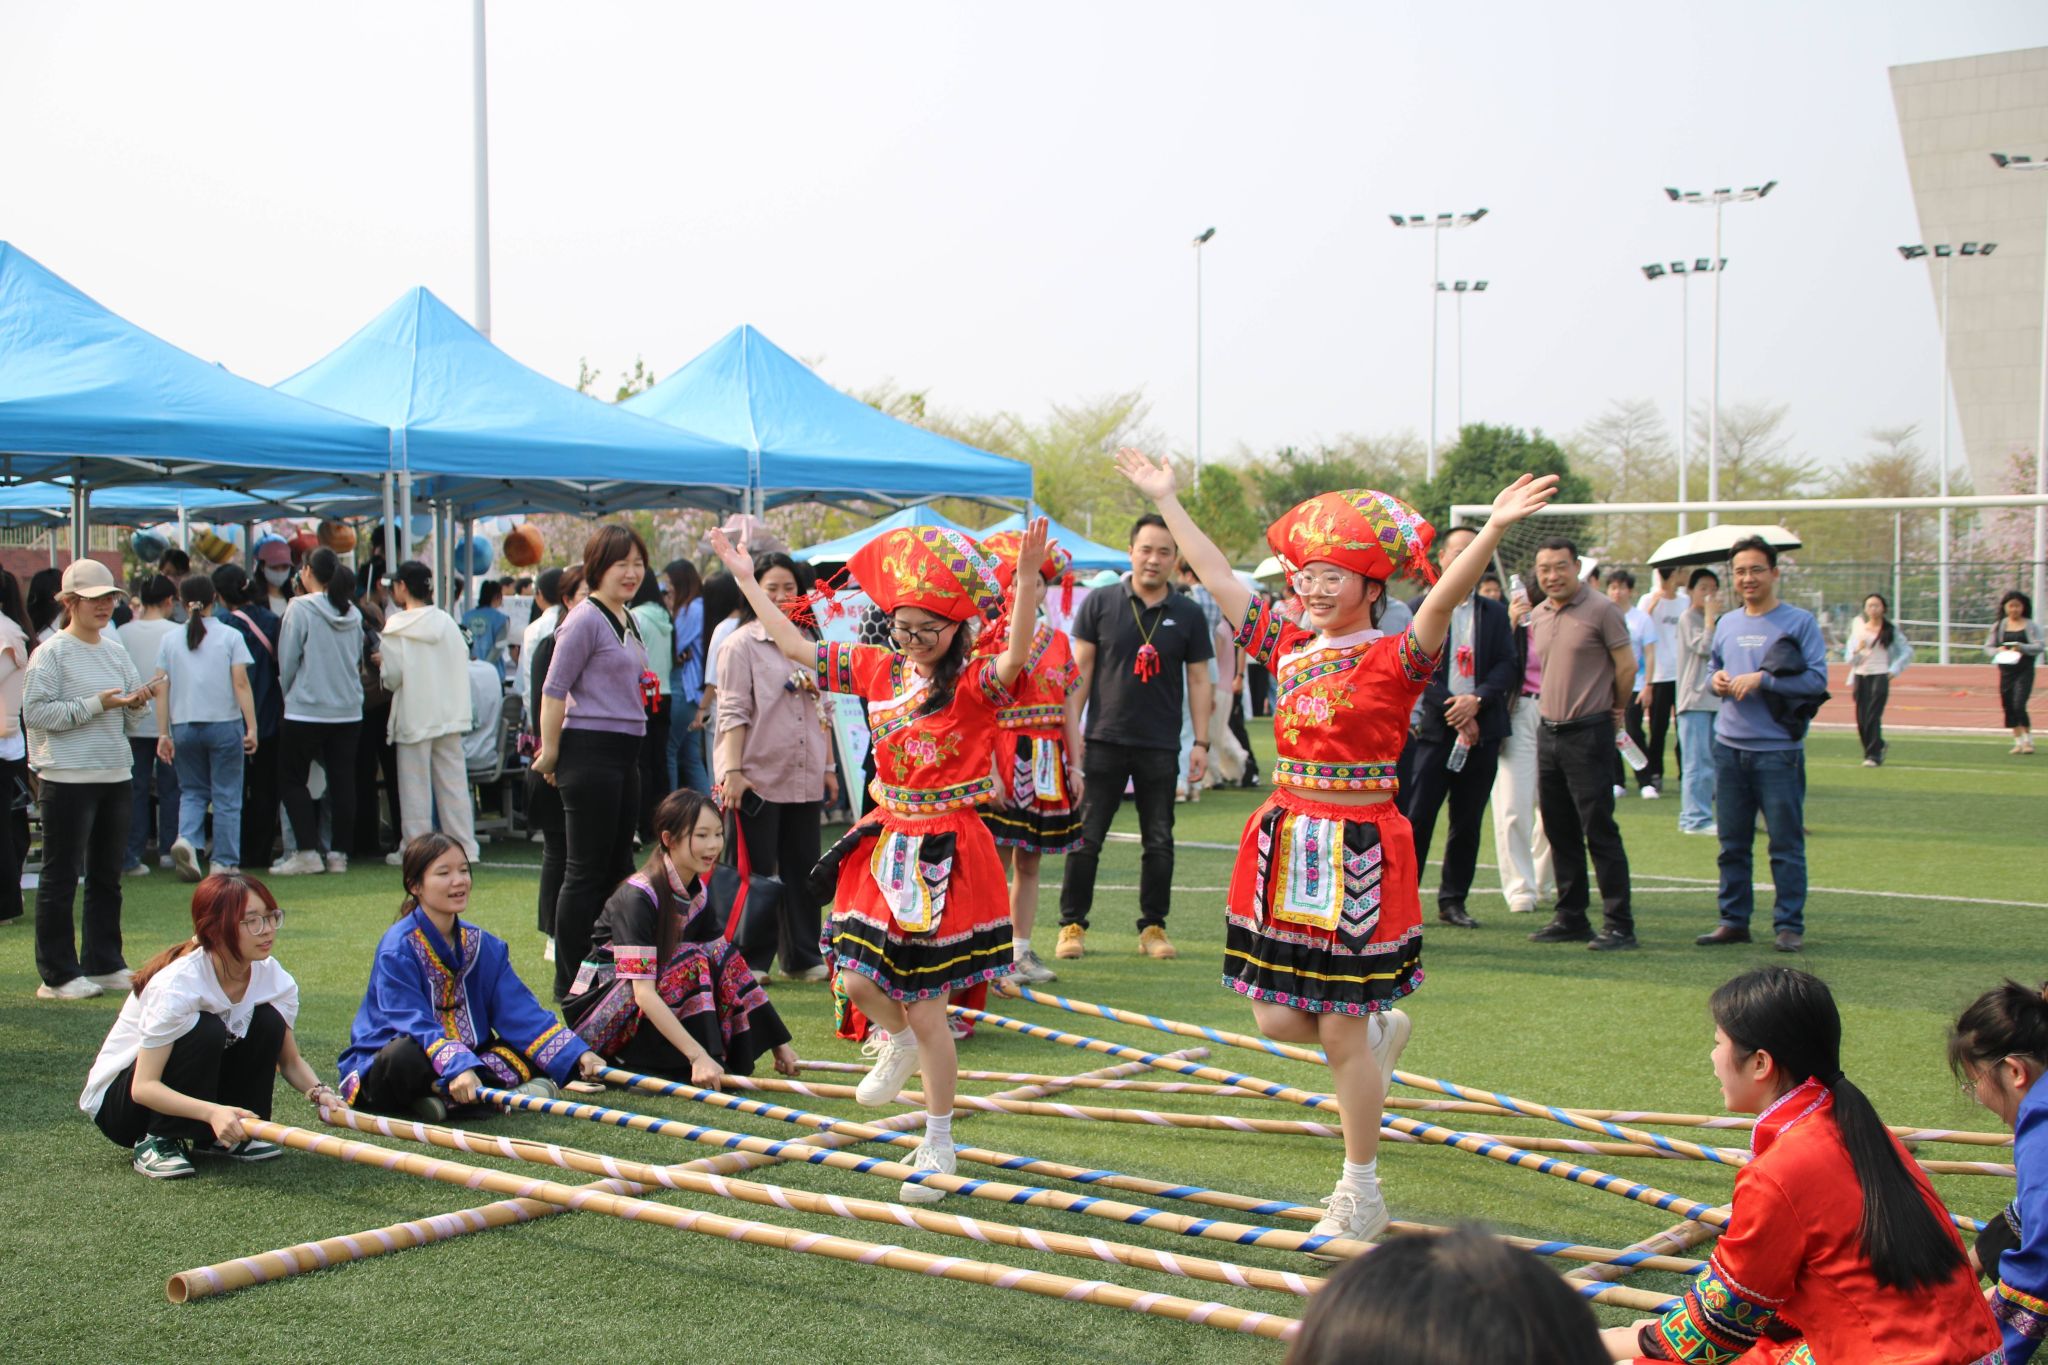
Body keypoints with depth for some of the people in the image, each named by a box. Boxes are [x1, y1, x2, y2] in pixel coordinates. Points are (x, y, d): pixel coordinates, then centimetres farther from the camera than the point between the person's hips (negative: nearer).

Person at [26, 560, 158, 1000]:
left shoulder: (116, 650, 12)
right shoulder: (50, 653, -8)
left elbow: (130, 708, 16)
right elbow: (34, 712, -15)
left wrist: (140, 699, -7)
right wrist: (95, 705, -19)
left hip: (115, 775, 7)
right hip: (68, 779, -7)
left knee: (107, 876, 13)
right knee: (60, 878, 0)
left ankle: (105, 964, 23)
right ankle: (57, 975, 4)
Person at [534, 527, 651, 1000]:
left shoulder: (627, 619, 15)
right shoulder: (585, 619, -12)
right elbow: (555, 689, -14)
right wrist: (551, 754, -11)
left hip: (624, 753, 9)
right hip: (590, 752, -9)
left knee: (617, 869, 14)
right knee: (585, 873, -4)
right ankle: (570, 986, 3)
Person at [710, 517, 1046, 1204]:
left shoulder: (973, 682, -12)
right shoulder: (880, 669, 5)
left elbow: (1015, 658, -35)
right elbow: (796, 646, 13)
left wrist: (1028, 576, -49)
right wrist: (745, 579, 13)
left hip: (946, 853, -5)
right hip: (885, 842, 5)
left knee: (926, 1008, 1)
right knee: (858, 979, 0)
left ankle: (938, 1141, 20)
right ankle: (899, 1043, 38)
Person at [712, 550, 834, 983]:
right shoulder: (743, 643, -4)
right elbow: (733, 712, -10)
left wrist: (829, 766, 16)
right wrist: (732, 771, -17)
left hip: (805, 777, 6)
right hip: (759, 777, -5)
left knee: (803, 870, 10)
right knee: (757, 873, 1)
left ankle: (803, 957, 18)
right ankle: (750, 960, 9)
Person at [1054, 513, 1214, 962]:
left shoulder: (1188, 614, 4)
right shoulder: (1100, 603, 1)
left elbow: (1199, 680, 7)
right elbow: (1081, 668, 2)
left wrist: (1201, 743, 1)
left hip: (1161, 748, 1)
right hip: (1104, 741, -1)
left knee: (1159, 842, 7)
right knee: (1086, 838, 0)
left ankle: (1153, 927, 18)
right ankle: (1072, 925, 10)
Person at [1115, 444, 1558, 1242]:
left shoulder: (1394, 659, -8)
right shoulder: (1289, 647, 9)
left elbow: (1442, 601, -26)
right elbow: (1218, 579, 16)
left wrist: (1493, 531, -42)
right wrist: (1165, 500, 19)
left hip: (1358, 851, -6)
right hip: (1286, 842, 6)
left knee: (1342, 1031, 0)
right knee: (1276, 1017, 8)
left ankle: (1361, 1192, 17)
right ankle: (1382, 1030, 41)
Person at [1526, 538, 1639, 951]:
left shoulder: (1601, 610, -10)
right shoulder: (1538, 615, 11)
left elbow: (1626, 665, -6)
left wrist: (1616, 711, 4)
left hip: (1588, 733, -7)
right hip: (1548, 731, 7)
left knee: (1599, 830, -8)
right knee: (1559, 830, 10)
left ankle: (1619, 924, -3)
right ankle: (1571, 918, 19)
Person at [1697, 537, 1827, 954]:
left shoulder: (1800, 622, -3)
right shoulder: (1726, 624, 14)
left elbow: (1817, 680, -11)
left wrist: (1761, 679, -18)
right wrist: (1716, 680, 2)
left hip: (1778, 751, -5)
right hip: (1729, 748, 5)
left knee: (1786, 844, -1)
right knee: (1732, 843, 10)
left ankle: (1789, 924, 6)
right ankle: (1733, 920, 19)